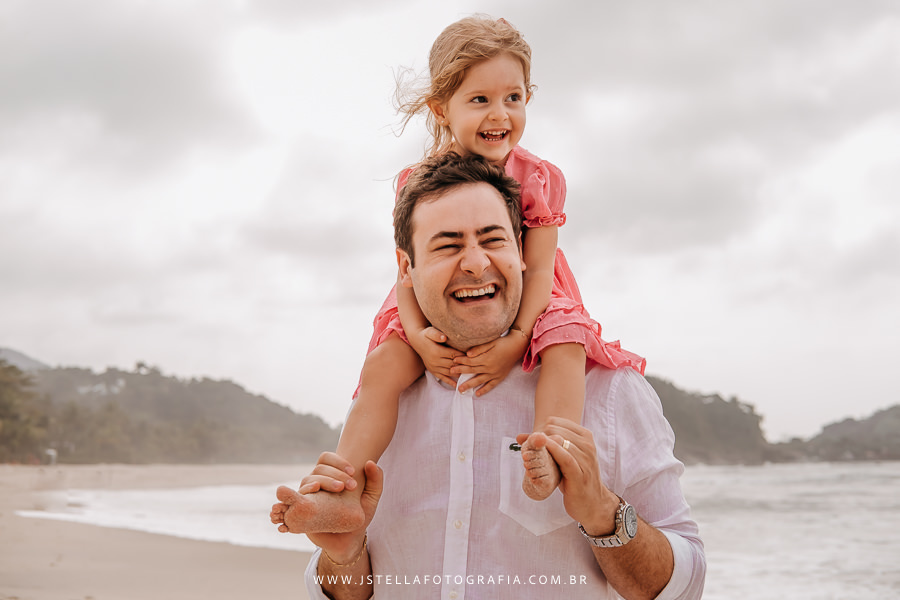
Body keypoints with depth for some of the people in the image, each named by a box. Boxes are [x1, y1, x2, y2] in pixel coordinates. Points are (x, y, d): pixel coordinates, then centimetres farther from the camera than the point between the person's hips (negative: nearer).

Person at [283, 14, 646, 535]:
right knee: (383, 367, -23)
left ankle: (548, 466, -42)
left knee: (566, 348, -32)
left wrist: (516, 340, -30)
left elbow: (539, 268, -16)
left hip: (521, 309, 0)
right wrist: (418, 336, -27)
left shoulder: (538, 179, -12)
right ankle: (342, 495, -27)